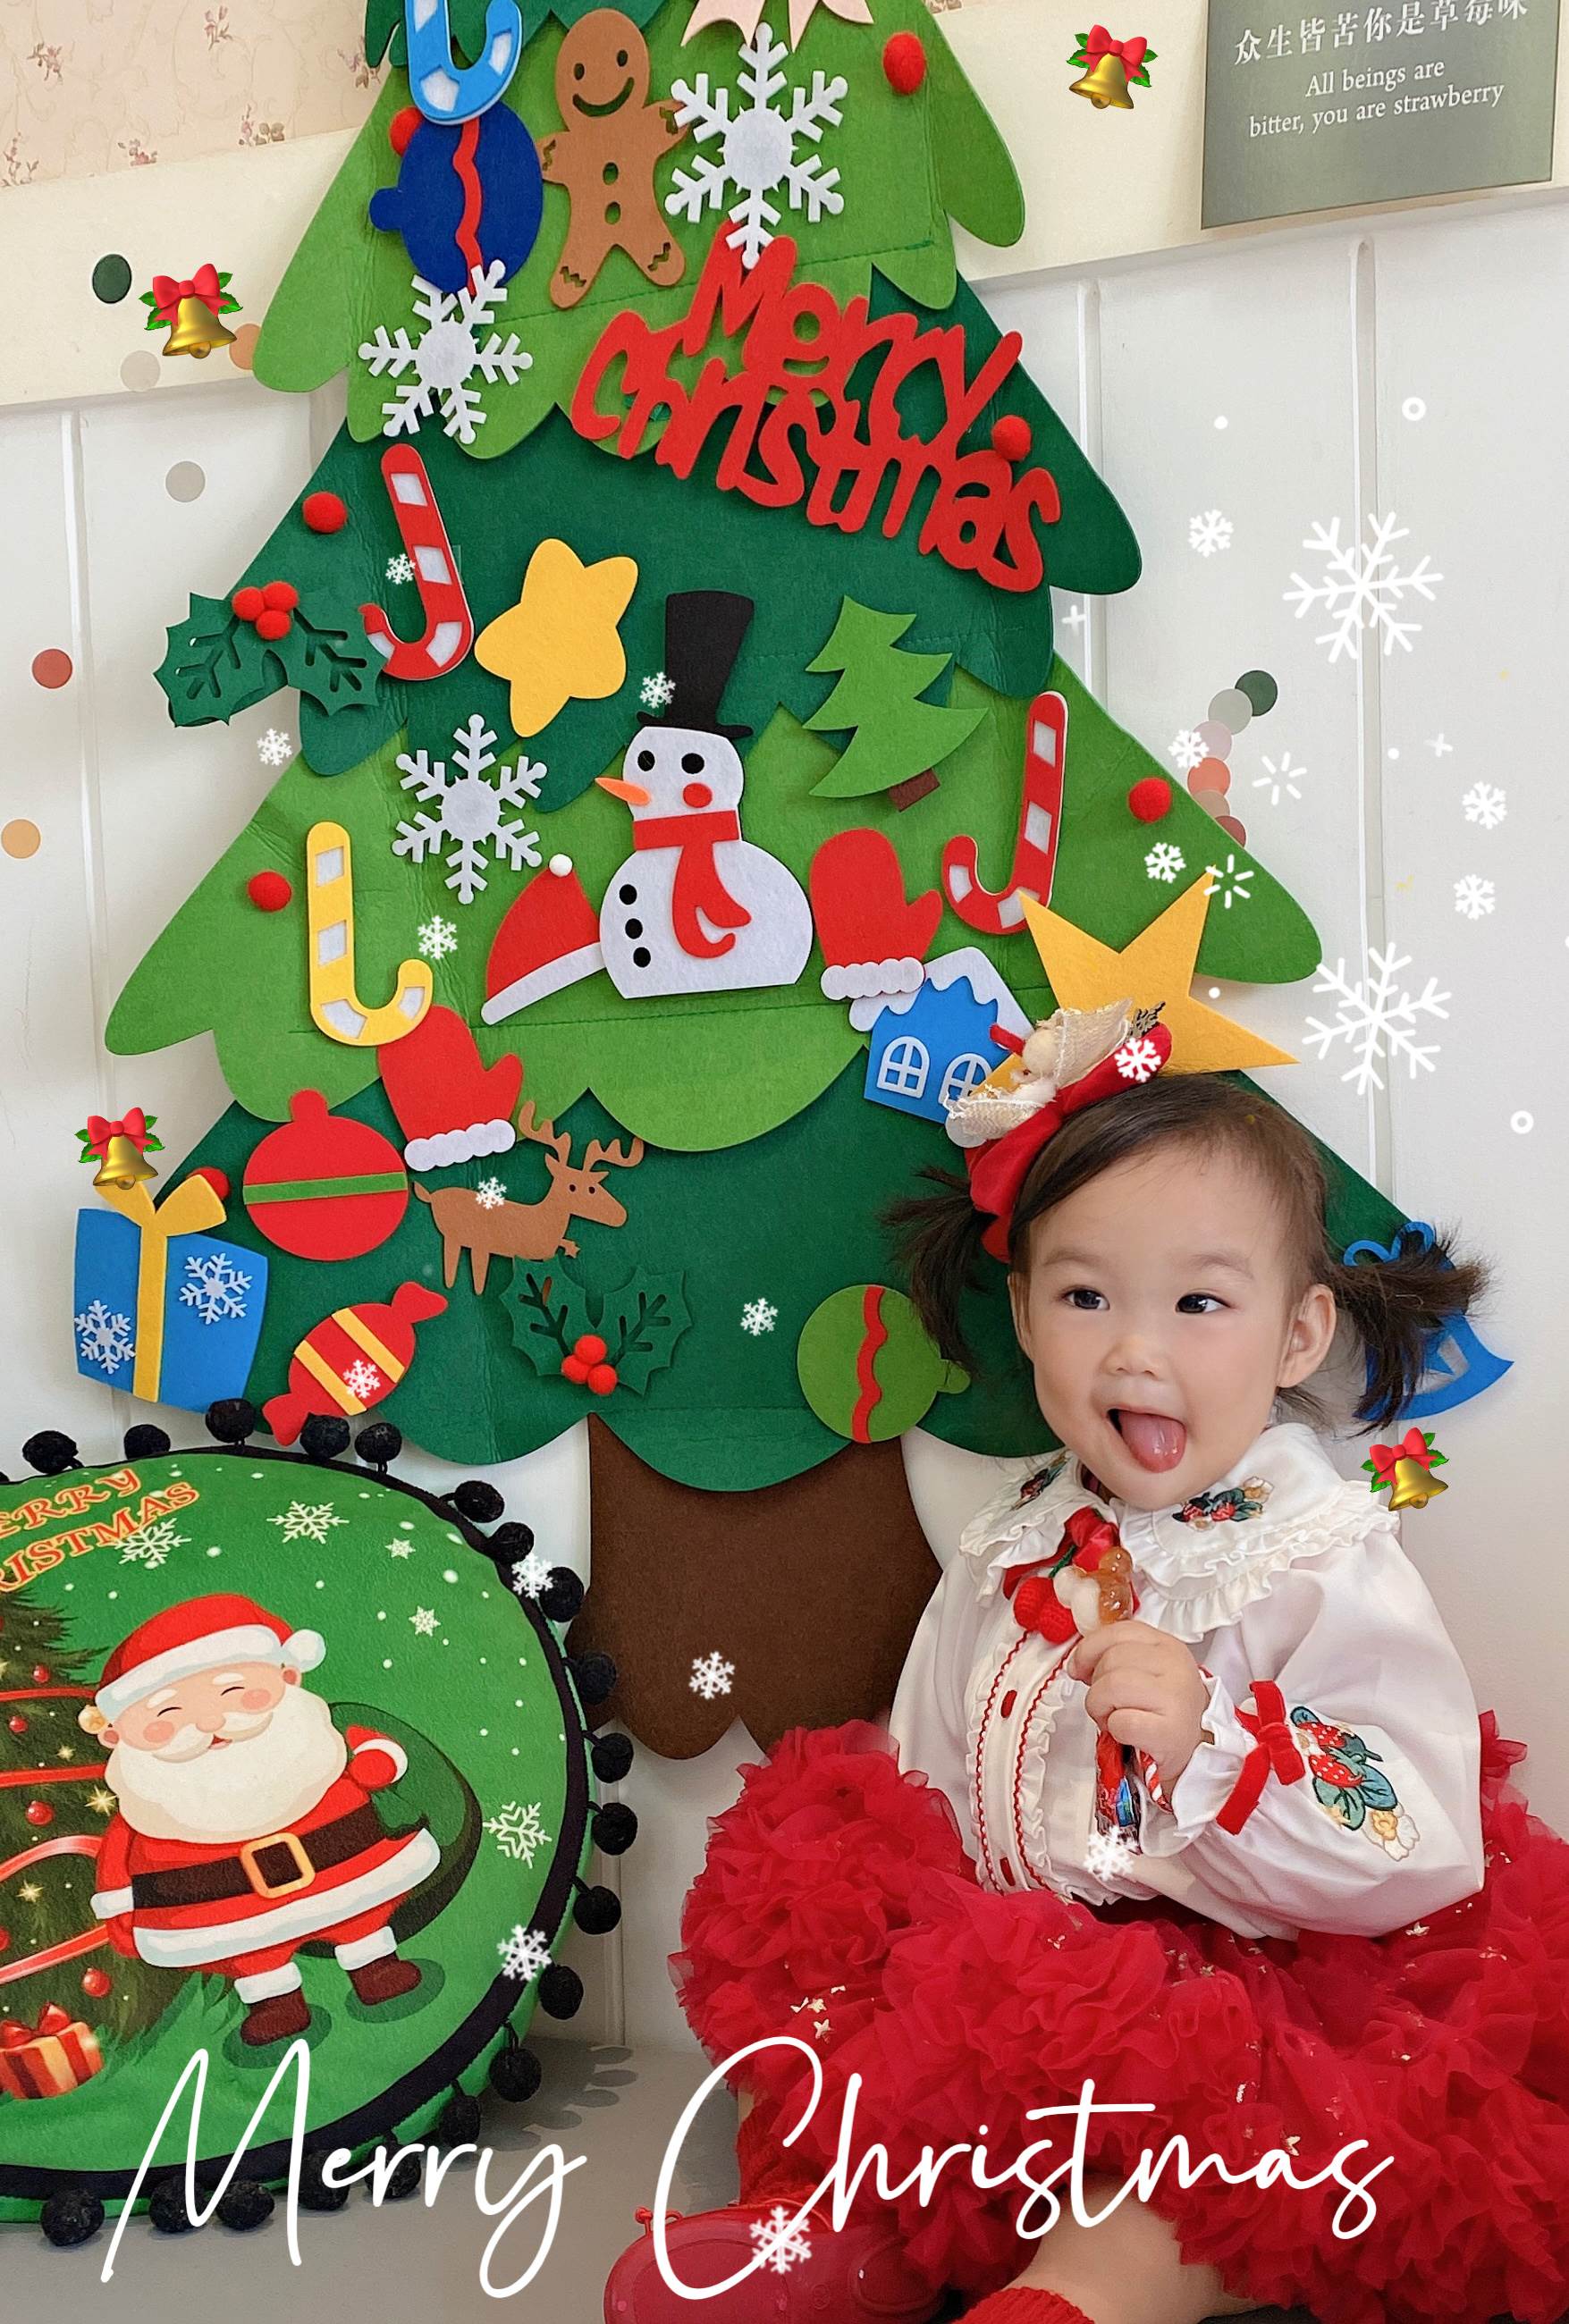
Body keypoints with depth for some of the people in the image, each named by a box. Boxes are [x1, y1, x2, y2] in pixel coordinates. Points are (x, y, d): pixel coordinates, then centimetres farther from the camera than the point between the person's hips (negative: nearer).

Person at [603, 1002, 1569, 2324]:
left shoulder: (1331, 1573, -12)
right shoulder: (1018, 1544, 6)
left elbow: (1420, 1856, -19)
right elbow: (926, 1772, 13)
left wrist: (1209, 1740, -31)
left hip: (1256, 1992, -5)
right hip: (1003, 1981, 6)